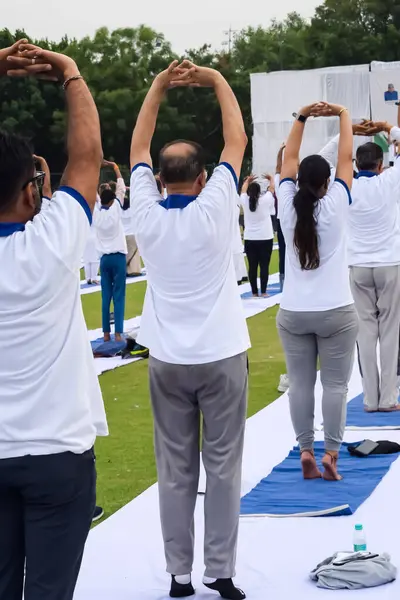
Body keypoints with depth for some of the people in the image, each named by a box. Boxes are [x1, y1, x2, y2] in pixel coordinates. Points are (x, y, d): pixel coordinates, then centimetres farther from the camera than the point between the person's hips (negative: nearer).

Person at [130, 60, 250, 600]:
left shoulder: (147, 213, -2)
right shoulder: (214, 209, -8)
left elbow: (138, 148, 11)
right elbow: (237, 140, 2)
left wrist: (159, 86, 12)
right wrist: (218, 80, 10)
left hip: (167, 359, 2)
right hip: (221, 355, -2)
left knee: (176, 470, 5)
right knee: (223, 467, 3)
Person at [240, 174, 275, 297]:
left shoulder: (245, 201, -1)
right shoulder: (265, 200, -6)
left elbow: (243, 189, 19)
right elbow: (271, 188, 12)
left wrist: (248, 180, 38)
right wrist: (270, 179, 32)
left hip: (250, 239, 2)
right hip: (265, 238, -2)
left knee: (252, 266, 2)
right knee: (264, 266, 0)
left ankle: (254, 292, 3)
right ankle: (263, 292, 0)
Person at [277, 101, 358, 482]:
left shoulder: (287, 206, -1)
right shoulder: (335, 205, -7)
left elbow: (289, 160, 7)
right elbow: (346, 159, 0)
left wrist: (301, 118, 6)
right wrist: (343, 115, 8)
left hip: (293, 314, 3)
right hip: (335, 312, -2)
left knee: (300, 383, 4)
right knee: (335, 384, 1)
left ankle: (305, 450, 4)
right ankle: (331, 452, -1)